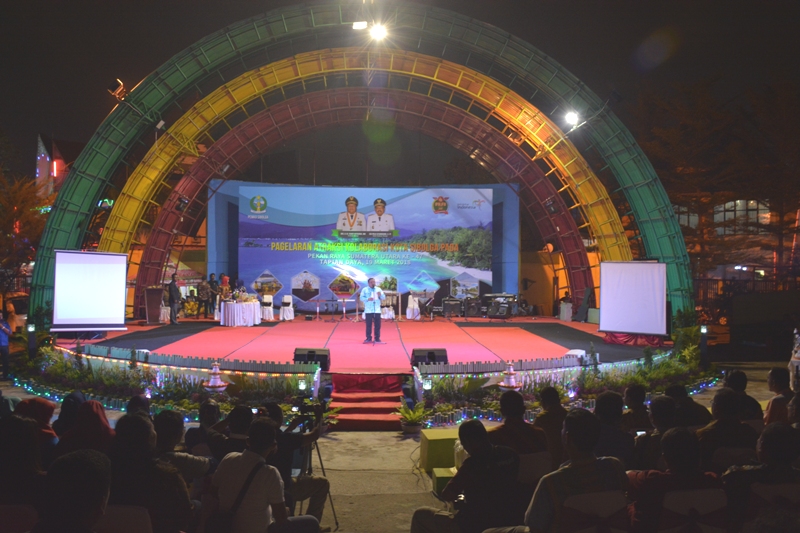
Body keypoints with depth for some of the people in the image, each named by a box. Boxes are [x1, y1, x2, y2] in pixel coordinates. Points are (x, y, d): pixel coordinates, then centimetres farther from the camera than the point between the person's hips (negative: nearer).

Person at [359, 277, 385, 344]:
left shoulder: (378, 289, 12)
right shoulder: (364, 289, 4)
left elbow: (384, 298, 9)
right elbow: (361, 298, -4)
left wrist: (380, 295, -13)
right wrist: (367, 299, -20)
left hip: (377, 310, 2)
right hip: (368, 311, -2)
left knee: (378, 325, 1)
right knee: (368, 325, 2)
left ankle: (377, 339, 7)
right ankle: (369, 338, 12)